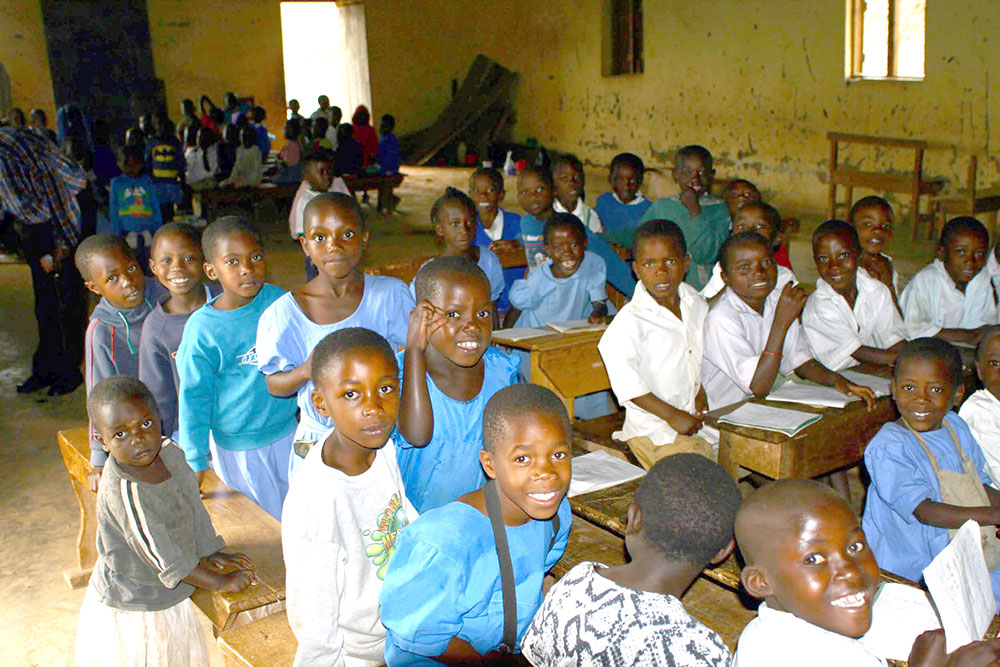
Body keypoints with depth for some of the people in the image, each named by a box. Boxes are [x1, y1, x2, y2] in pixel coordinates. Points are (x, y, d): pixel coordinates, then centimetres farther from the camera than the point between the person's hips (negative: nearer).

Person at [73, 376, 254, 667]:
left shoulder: (170, 452, -10)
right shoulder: (123, 492, -32)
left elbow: (193, 507, 7)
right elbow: (166, 558, -26)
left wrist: (210, 555, 6)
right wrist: (220, 582, -17)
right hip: (129, 613, -7)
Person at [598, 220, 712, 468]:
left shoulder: (697, 304, 7)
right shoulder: (631, 320, -16)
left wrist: (701, 392, 6)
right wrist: (672, 415, -23)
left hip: (696, 419, 7)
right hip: (654, 427, -7)